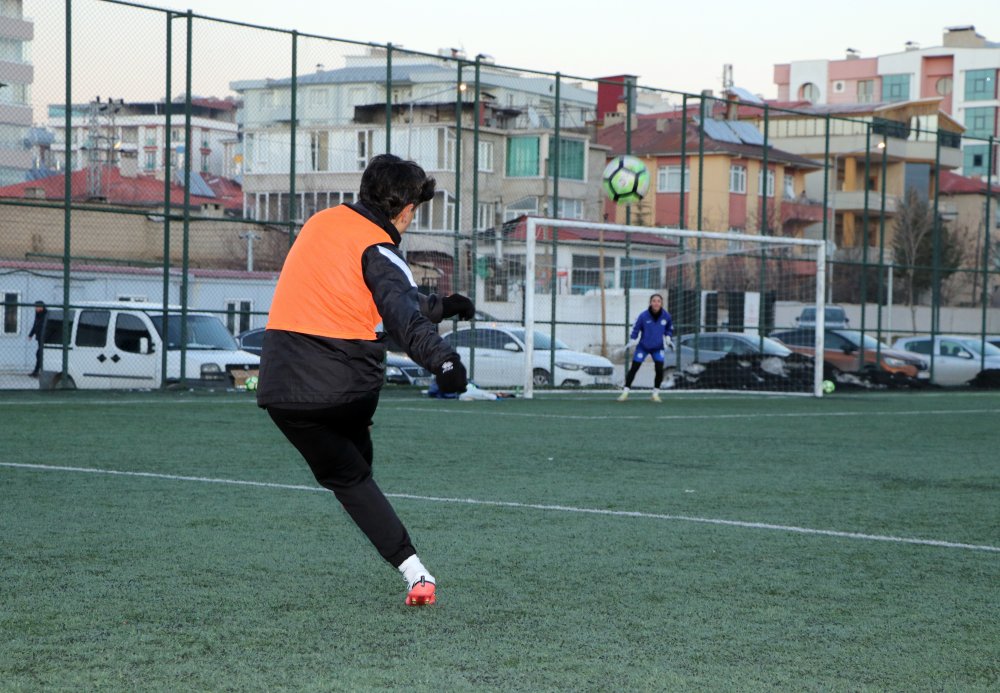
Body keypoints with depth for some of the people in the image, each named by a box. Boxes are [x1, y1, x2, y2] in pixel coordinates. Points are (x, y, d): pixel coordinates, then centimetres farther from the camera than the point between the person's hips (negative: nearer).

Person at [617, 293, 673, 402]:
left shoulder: (666, 316, -11)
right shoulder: (643, 316, -19)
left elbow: (669, 328, 10)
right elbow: (635, 329, -8)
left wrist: (668, 339, 1)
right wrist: (632, 342, -13)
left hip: (658, 348, 2)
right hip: (643, 347, -2)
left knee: (659, 370, -10)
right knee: (633, 369, -2)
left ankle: (656, 393, 8)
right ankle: (625, 392, 6)